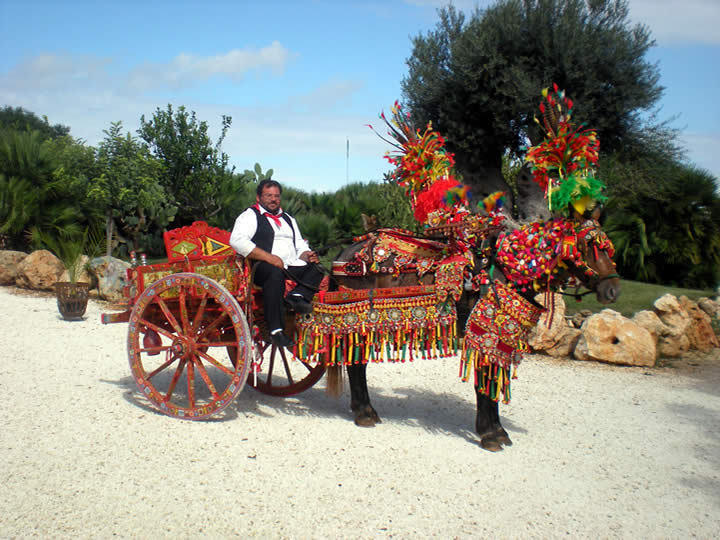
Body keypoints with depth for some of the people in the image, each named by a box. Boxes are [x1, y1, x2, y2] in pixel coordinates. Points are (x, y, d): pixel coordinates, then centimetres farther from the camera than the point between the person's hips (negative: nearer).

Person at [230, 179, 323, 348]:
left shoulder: (288, 219, 30)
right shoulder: (250, 216, 8)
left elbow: (300, 245, 28)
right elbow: (237, 240, -10)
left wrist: (306, 255, 1)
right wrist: (269, 257, -19)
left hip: (292, 267, 7)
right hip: (263, 268, -6)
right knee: (275, 272, -39)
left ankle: (297, 296, -38)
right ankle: (276, 330, -39)